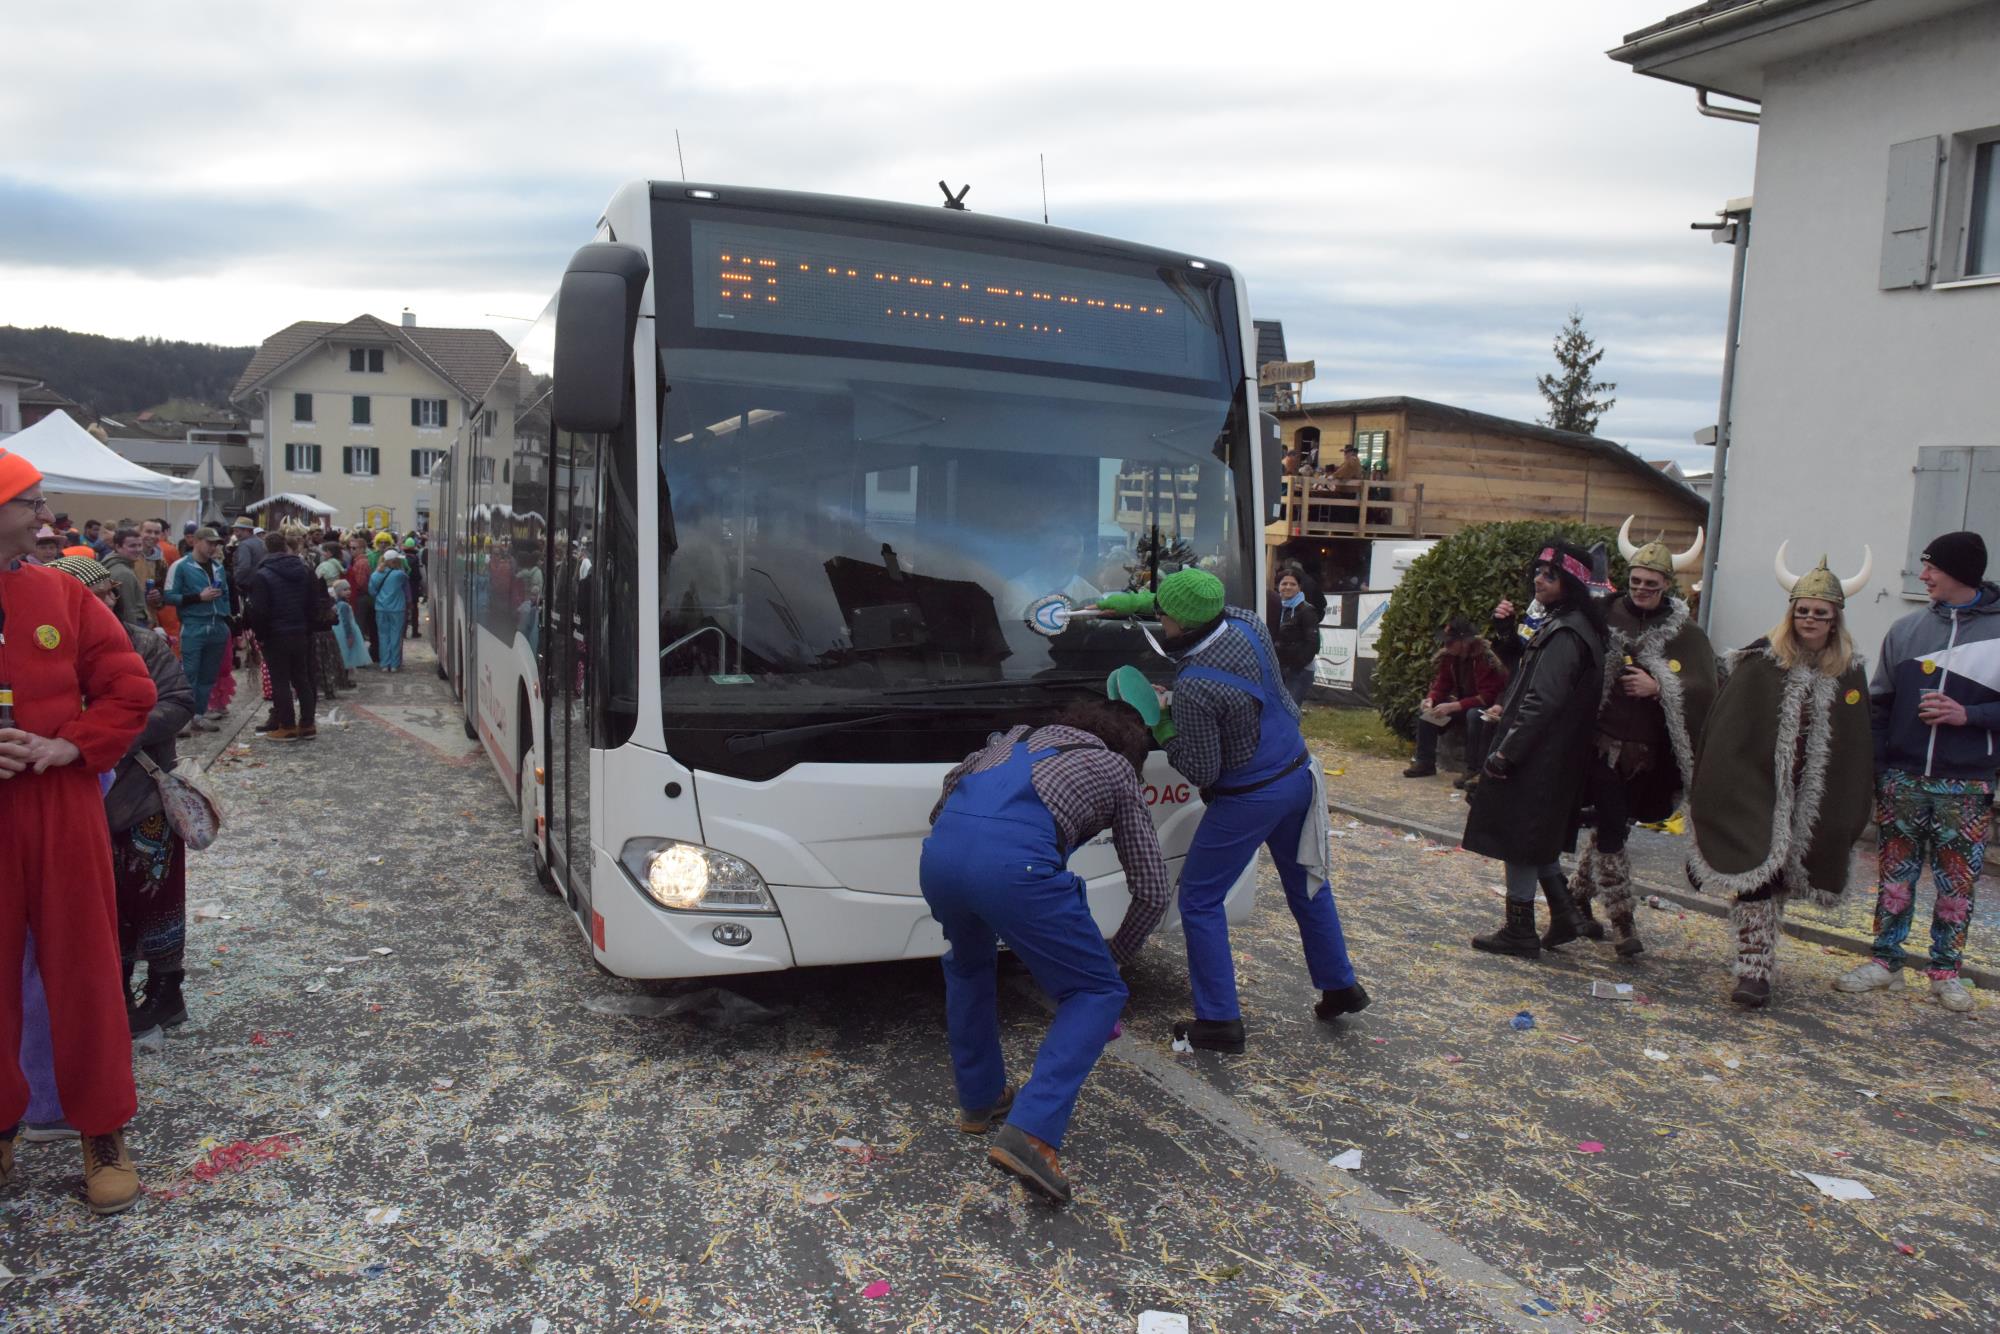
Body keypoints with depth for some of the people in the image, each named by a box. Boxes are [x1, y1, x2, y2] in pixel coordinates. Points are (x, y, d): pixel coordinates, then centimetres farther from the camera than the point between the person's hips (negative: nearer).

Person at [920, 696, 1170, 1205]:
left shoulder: (1021, 735, 37)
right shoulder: (1117, 772, 25)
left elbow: (953, 782, 30)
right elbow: (1152, 892, 25)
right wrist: (1114, 956, 39)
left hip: (938, 851, 5)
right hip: (1016, 864, -5)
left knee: (967, 963, 35)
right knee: (1096, 993, 12)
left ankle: (979, 1099, 38)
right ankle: (1030, 1134, -3)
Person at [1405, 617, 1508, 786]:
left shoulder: (1486, 658, -26)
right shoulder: (1448, 656, -5)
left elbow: (1487, 697, -30)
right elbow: (1441, 685, 5)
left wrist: (1452, 707, -35)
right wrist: (1430, 699, -18)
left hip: (1487, 708, -7)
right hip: (1461, 705, 7)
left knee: (1474, 715, -38)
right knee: (1425, 713, -6)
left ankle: (1473, 770, -31)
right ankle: (1425, 763, 2)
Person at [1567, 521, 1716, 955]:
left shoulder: (1686, 634, 3)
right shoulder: (1606, 617, 0)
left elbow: (1704, 690, -5)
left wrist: (1658, 687, -19)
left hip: (1647, 753, 2)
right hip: (1603, 744, -2)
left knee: (1611, 828, 13)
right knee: (1611, 830, -7)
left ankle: (1578, 898, 30)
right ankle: (1622, 923, 3)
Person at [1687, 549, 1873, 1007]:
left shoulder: (1849, 673, 5)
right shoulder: (1761, 663, -5)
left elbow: (1856, 749, 9)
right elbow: (1726, 730, -6)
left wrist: (1850, 812, 6)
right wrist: (1717, 794, -10)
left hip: (1812, 803, 3)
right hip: (1756, 792, -3)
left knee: (1778, 882, 13)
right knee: (1756, 878, -6)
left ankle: (1758, 964, 26)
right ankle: (1755, 969, 0)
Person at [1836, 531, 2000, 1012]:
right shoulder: (1907, 629, 5)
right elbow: (1879, 704, 7)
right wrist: (1874, 767, 1)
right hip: (1902, 779, 2)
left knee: (1957, 882, 7)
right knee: (1895, 873, 9)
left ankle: (1946, 971, 19)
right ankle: (1885, 961, 19)